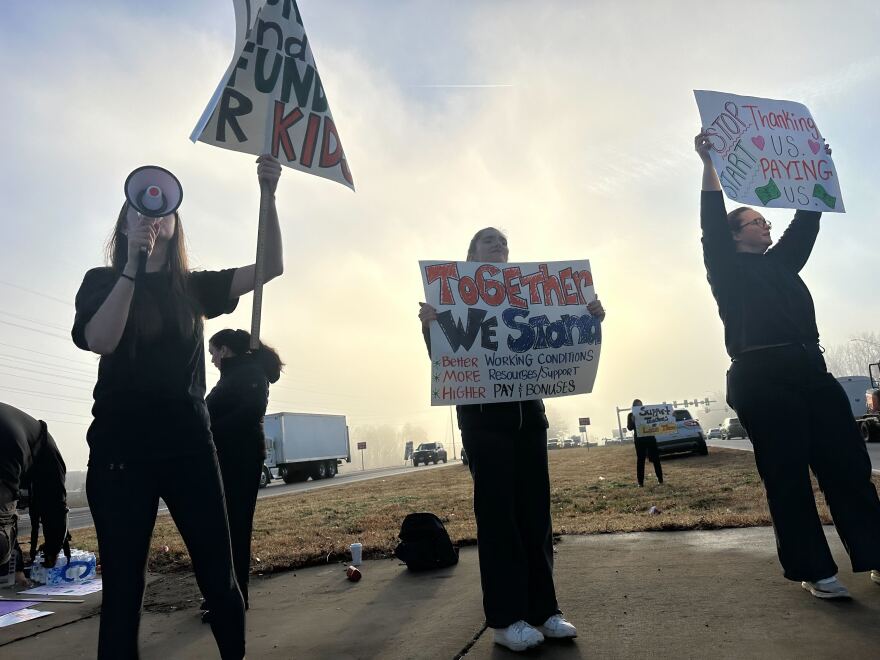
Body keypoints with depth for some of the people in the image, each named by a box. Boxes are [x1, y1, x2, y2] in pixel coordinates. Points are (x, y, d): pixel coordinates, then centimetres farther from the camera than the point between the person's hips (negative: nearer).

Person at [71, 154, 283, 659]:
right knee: (123, 585, 3)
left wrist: (268, 195, -10)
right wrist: (134, 263, -16)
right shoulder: (103, 282, 6)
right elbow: (99, 340, -14)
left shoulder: (193, 287, 10)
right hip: (122, 448, -1)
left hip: (189, 444, 2)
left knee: (219, 575, 3)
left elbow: (271, 266, 0)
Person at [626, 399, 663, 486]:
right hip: (639, 440, -2)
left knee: (655, 458, 2)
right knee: (640, 460, -1)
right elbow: (630, 427, -4)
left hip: (650, 438, 2)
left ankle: (660, 478, 11)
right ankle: (640, 481, 2)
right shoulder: (631, 415, 4)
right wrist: (633, 421, -20)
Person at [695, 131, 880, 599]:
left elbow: (806, 221, 29)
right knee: (787, 476, -3)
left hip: (809, 369, 7)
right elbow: (712, 221, -6)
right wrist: (709, 164, -10)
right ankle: (813, 571, 6)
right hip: (761, 377, -6)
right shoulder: (728, 269, 5)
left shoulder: (782, 262, 23)